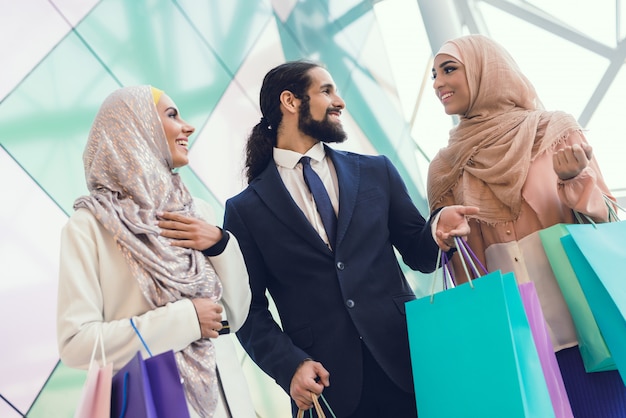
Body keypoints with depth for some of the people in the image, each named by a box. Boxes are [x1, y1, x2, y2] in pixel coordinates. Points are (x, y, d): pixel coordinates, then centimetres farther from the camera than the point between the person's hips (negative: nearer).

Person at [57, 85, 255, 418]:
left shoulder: (197, 211, 4)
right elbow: (75, 343, -15)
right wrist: (183, 320, -18)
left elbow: (235, 316, 7)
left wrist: (221, 245, -8)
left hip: (221, 391, 5)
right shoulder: (90, 226, -10)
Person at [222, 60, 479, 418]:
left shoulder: (377, 172, 10)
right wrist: (290, 365, -12)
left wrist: (439, 231, -10)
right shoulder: (245, 210, 3)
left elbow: (418, 254, 11)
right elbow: (251, 309, 2)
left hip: (404, 367, 2)